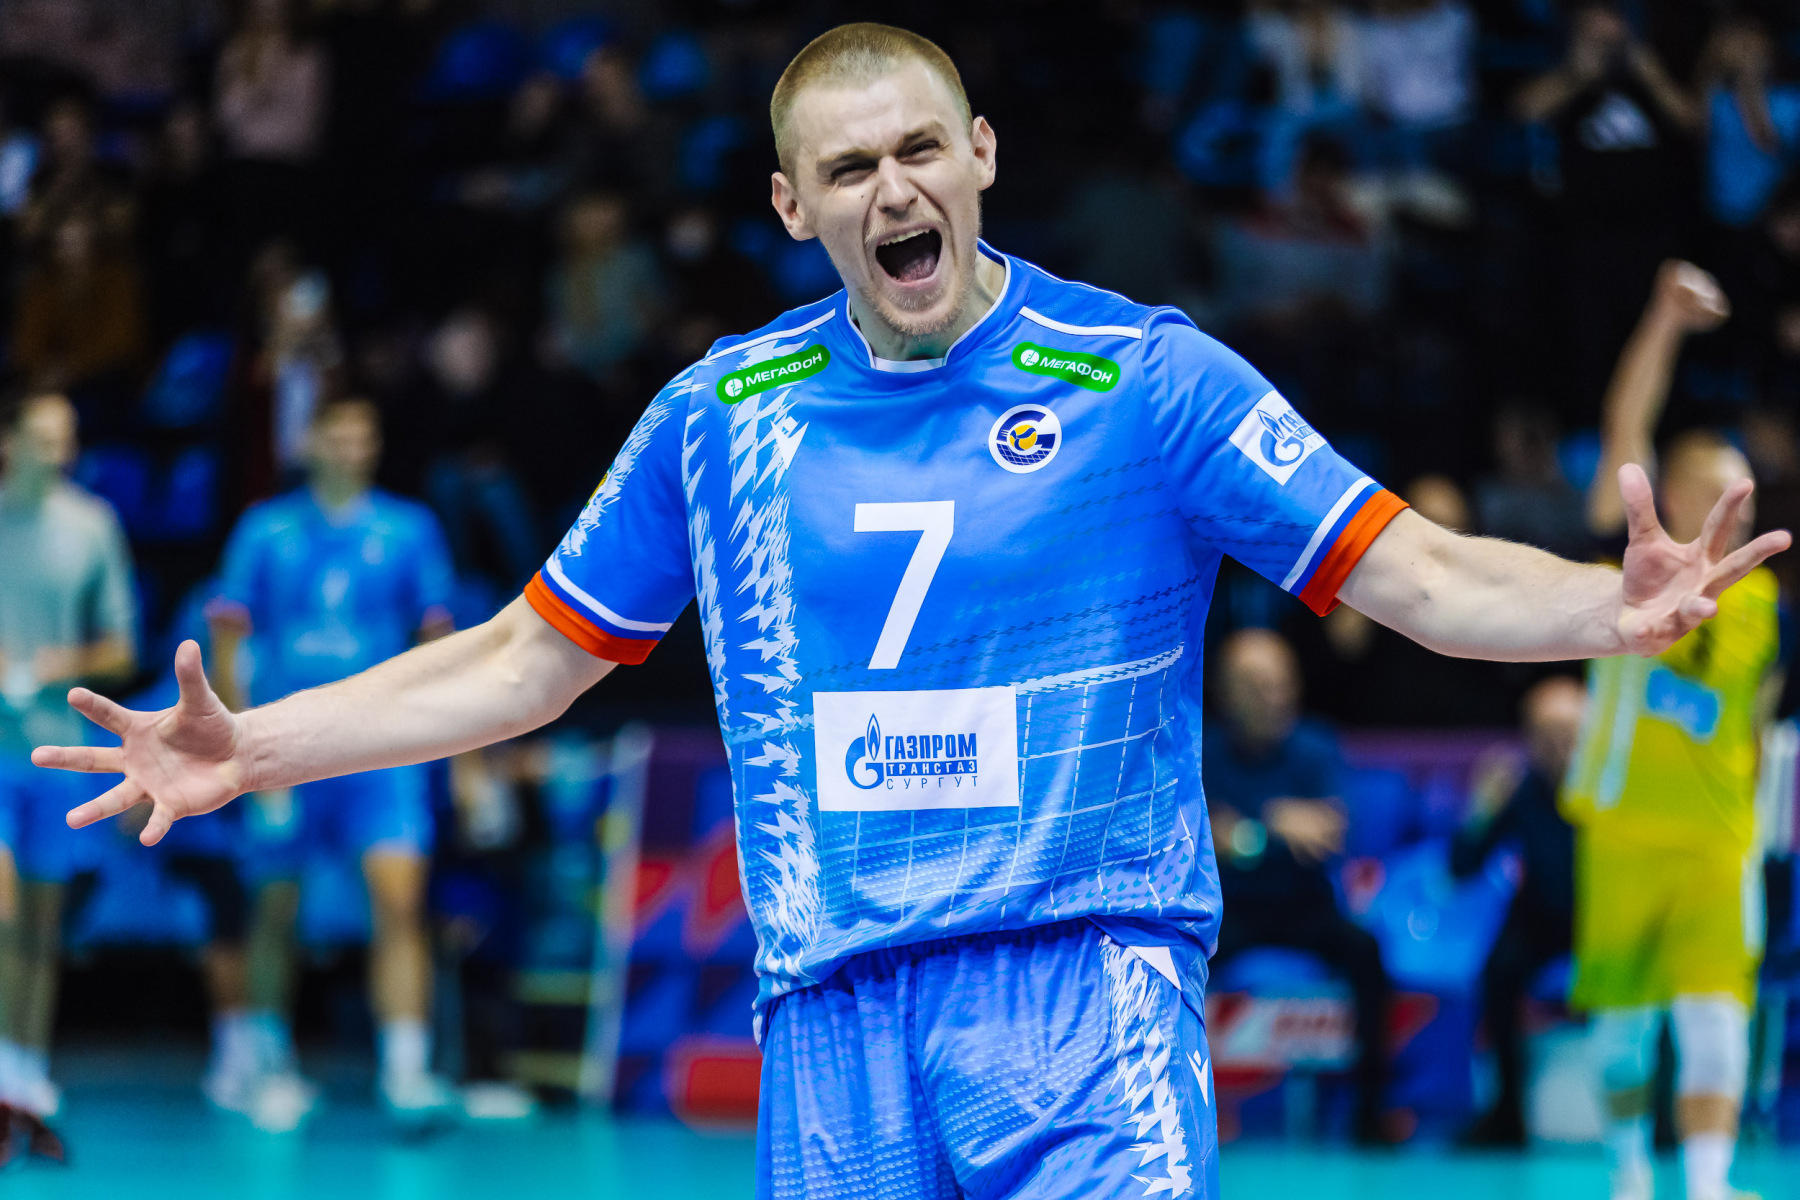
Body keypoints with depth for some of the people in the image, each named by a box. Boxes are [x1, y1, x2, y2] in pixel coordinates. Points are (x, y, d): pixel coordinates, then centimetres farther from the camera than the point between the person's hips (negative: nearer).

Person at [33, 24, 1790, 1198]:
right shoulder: (723, 416, 10)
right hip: (834, 1024, 3)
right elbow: (527, 660, 19)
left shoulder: (1145, 381, 0)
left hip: (1085, 993, -3)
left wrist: (1613, 610, -21)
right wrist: (252, 750, 13)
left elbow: (1415, 574, -3)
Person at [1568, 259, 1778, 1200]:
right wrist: (1666, 321, -22)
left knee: (1713, 1016, -13)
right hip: (1622, 833, -1)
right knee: (1623, 1015, 8)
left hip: (1715, 841, 1)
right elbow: (1625, 432, -13)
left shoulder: (1760, 605, 5)